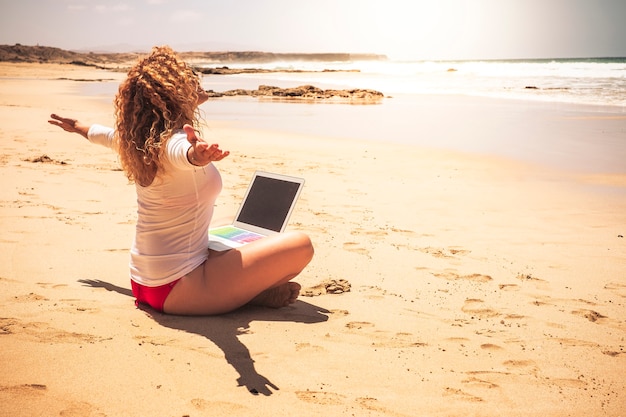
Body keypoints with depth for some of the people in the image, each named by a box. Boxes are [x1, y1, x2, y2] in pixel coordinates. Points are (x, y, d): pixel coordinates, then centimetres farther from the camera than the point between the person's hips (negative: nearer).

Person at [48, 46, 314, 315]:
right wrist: (197, 155, -69)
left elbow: (108, 134, 28)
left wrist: (78, 127, 49)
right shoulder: (173, 141, -20)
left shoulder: (140, 140, 5)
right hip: (175, 290, -10)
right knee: (299, 246, -16)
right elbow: (184, 154, -46)